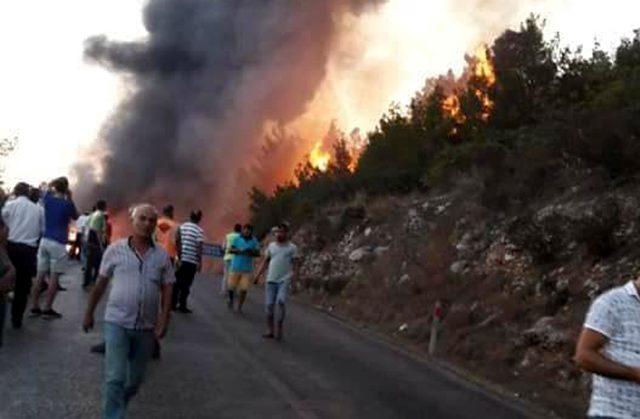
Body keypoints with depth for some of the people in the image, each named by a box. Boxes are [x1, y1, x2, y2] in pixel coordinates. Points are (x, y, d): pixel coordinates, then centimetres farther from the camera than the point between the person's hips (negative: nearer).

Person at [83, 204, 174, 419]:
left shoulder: (162, 256, 1)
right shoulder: (115, 250, -3)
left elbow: (167, 290, 2)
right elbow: (100, 283, 5)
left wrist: (164, 321, -8)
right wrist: (89, 313, 10)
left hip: (146, 326, 3)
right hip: (117, 322, -3)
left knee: (135, 379, 15)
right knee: (115, 378, -9)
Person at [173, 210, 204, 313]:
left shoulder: (181, 227, 5)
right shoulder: (199, 231, -9)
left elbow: (177, 242, 2)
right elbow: (199, 248, -13)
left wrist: (179, 258, 7)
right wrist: (199, 262, -9)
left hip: (181, 259, 4)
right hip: (192, 261, -4)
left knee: (177, 282, 12)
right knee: (186, 284, 3)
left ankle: (173, 304, 15)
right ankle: (182, 305, 5)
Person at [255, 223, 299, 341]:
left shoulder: (292, 248, 4)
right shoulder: (271, 246, 13)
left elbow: (295, 263, 1)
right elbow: (265, 261, 16)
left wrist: (294, 275, -15)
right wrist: (258, 274, 7)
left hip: (284, 280, -4)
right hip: (271, 280, 4)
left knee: (281, 301, -22)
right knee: (269, 305, 2)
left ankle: (279, 327, -9)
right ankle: (270, 330, 13)